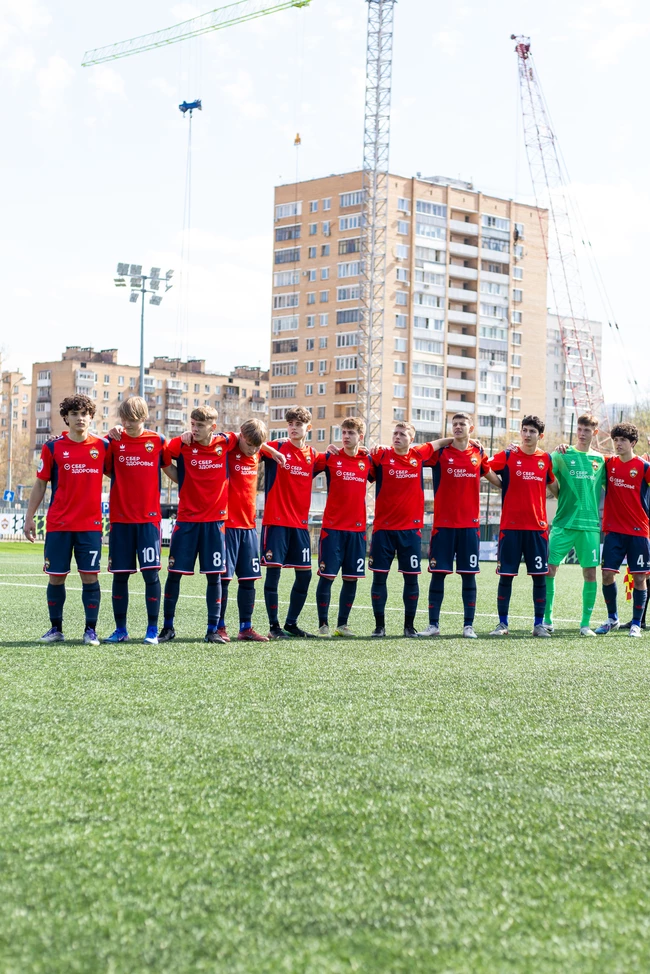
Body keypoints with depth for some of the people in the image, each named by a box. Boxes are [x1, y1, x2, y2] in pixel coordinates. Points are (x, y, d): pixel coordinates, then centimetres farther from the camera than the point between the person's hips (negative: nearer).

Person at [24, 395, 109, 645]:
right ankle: (56, 629, 17)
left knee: (90, 576, -2)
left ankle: (91, 630, 6)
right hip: (58, 525, 0)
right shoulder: (53, 448, 2)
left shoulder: (103, 446, 4)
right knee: (56, 577, 4)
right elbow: (40, 484, 6)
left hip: (91, 525, 0)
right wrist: (29, 517, 2)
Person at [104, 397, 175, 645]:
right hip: (120, 519, 1)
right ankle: (120, 630, 16)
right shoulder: (114, 441, 4)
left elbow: (171, 470, 11)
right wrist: (110, 438, -7)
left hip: (149, 519, -1)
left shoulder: (158, 441, 3)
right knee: (120, 575, 5)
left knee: (151, 573, -4)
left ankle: (152, 629, 6)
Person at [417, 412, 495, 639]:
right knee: (438, 573, 0)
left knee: (469, 575, 2)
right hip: (443, 524, -1)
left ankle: (468, 626, 9)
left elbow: (491, 476, 21)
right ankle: (433, 624, 8)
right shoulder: (440, 452, 1)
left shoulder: (478, 453, 8)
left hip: (470, 524, 1)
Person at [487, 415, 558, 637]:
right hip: (510, 526, -2)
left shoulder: (546, 459, 7)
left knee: (540, 576, 2)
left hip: (538, 527, 2)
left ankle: (539, 624, 11)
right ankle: (502, 623, 10)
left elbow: (553, 487, 19)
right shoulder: (507, 456, 0)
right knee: (506, 575, 1)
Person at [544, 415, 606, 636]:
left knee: (590, 572, 1)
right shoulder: (563, 455, 3)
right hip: (563, 522, -2)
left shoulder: (599, 460, 10)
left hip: (590, 524, 2)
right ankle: (546, 619, 6)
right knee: (549, 568, -5)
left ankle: (586, 623, 10)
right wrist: (555, 452, -21)